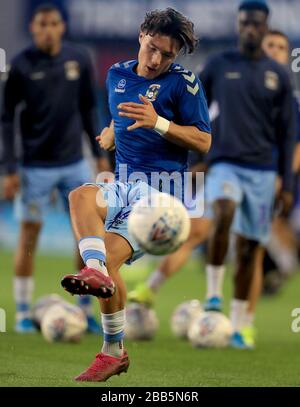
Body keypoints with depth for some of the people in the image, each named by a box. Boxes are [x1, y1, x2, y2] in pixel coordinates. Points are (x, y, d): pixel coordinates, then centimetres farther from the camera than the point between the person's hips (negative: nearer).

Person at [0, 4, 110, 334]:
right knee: (29, 233, 0)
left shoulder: (79, 60, 2)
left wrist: (99, 153, 10)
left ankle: (85, 310, 12)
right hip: (36, 167, -4)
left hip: (75, 164, 4)